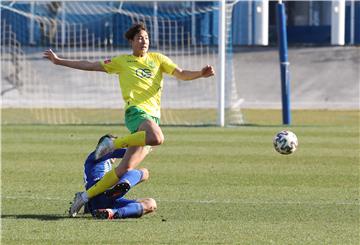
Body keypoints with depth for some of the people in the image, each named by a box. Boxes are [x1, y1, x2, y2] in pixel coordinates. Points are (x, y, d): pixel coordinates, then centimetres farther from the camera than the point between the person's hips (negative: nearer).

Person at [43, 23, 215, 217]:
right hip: (136, 111, -4)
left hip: (153, 116, 4)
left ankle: (86, 196, 5)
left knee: (126, 168, -5)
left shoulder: (157, 59, 20)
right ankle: (112, 143, -19)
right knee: (157, 138, -38)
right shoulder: (122, 62, 15)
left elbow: (181, 74, 13)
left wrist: (201, 74, -7)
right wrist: (59, 61, 18)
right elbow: (89, 66, 19)